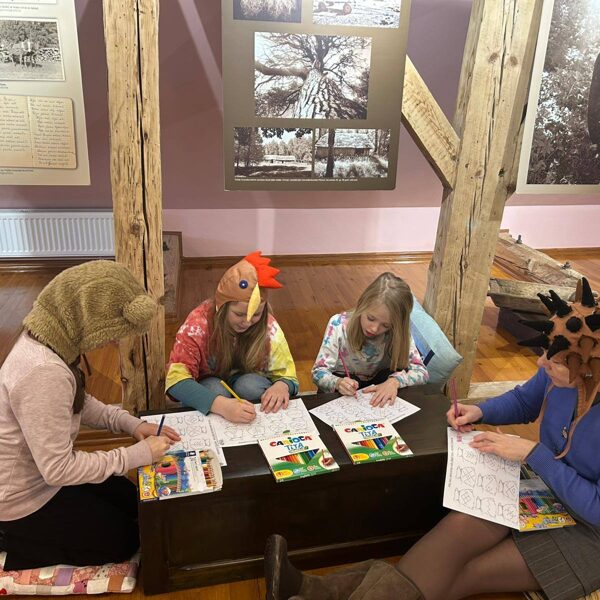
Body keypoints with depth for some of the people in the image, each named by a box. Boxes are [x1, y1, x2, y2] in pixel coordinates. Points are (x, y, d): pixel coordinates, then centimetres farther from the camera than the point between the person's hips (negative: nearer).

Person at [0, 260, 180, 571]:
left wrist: (130, 423, -5)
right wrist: (139, 454, -23)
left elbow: (76, 402, 8)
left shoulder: (44, 337, -8)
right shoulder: (44, 372, -37)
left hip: (38, 475, 8)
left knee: (132, 500, 19)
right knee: (125, 539, 8)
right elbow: (58, 470, -31)